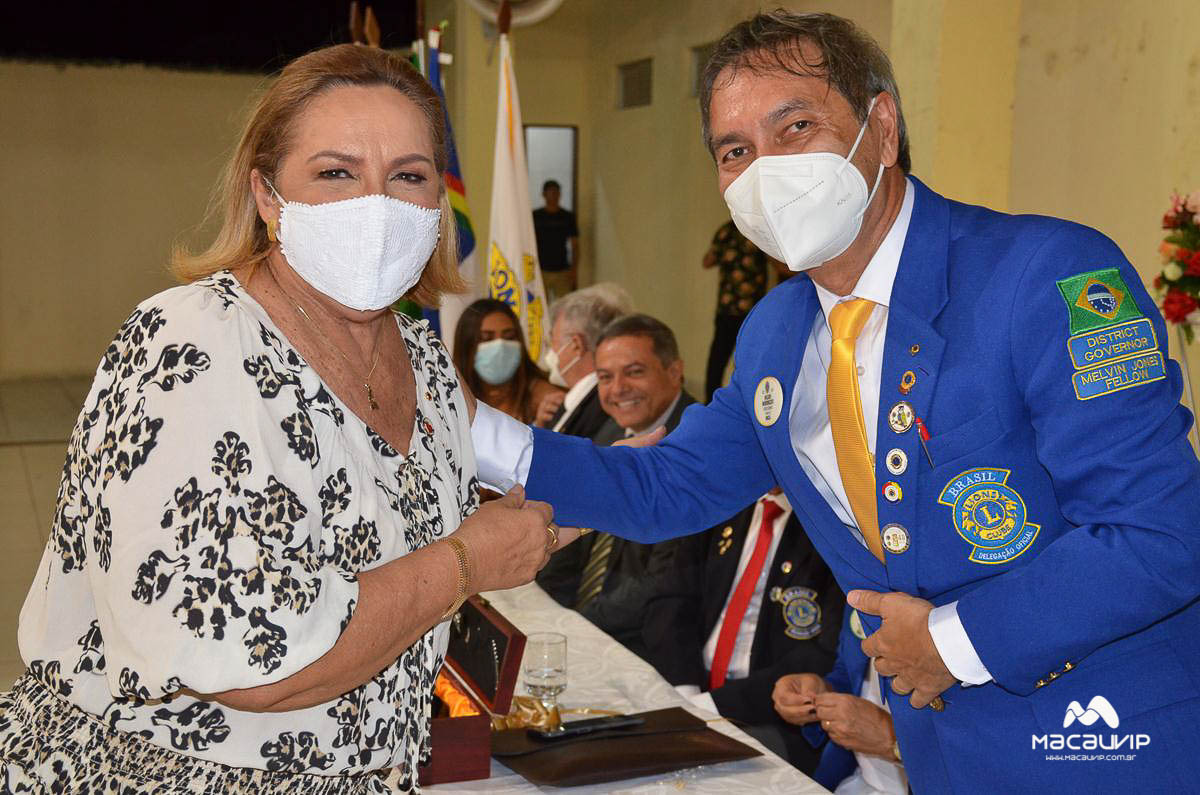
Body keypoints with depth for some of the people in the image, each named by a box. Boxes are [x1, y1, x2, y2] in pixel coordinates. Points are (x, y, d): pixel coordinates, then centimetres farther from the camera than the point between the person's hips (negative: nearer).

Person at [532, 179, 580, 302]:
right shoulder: (535, 216, 4)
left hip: (562, 271, 1)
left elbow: (575, 245, 8)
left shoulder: (568, 217, 7)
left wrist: (574, 270, -1)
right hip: (541, 271, -1)